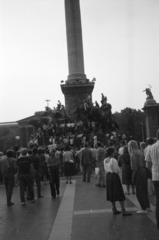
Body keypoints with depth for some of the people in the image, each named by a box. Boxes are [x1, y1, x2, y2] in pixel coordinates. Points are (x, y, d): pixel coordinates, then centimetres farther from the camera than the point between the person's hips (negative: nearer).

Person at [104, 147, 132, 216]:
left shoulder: (105, 160, 4)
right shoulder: (113, 160, -19)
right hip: (114, 176, -8)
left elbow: (106, 170, 10)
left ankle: (114, 209, 21)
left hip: (108, 176, 8)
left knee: (111, 193, 14)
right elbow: (117, 170, -16)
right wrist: (119, 170, 3)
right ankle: (123, 211, -2)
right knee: (119, 194, -3)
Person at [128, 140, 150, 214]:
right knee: (144, 190, 18)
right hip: (144, 171, 8)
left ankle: (144, 209, 7)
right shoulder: (140, 152, 7)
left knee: (139, 192, 2)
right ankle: (148, 207, 27)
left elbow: (134, 167, -18)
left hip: (138, 173, -8)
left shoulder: (133, 154, -16)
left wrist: (133, 177, -11)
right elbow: (144, 163, 10)